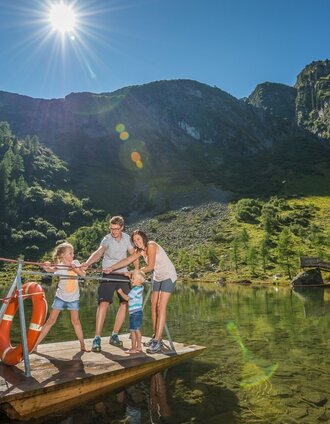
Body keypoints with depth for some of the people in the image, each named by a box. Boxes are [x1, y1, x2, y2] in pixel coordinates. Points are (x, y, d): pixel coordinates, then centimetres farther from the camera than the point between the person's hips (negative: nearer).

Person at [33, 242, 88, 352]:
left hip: (73, 298, 2)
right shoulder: (59, 266, -10)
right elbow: (49, 269, -29)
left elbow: (83, 274, -8)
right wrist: (47, 266, -51)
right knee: (51, 320, -1)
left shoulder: (75, 263, -1)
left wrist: (75, 268, -24)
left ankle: (83, 345, 12)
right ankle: (35, 344, 8)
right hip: (61, 297, -2)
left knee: (75, 321, 2)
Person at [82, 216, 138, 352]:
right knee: (103, 303, -17)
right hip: (108, 275, -4)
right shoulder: (107, 239, -12)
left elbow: (133, 254, 9)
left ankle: (114, 335, 19)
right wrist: (87, 263, -48)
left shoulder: (126, 238, 1)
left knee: (125, 303, 4)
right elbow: (98, 252, -30)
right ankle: (97, 338, -11)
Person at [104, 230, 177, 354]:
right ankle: (156, 336, 16)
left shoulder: (151, 245, -22)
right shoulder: (140, 250, 3)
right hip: (157, 277, 8)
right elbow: (127, 260, -1)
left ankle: (157, 341, -14)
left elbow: (150, 266, -23)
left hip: (168, 276, -8)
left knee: (161, 307, -13)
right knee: (154, 306, 6)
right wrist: (111, 268, -8)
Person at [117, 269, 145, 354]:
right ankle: (139, 347, 21)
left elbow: (127, 298, -13)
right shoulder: (140, 288, 11)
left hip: (135, 313, -10)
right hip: (138, 312, 10)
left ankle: (133, 348, 1)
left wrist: (121, 292, 1)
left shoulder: (135, 289, -17)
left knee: (133, 331, -3)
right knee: (137, 330, 15)